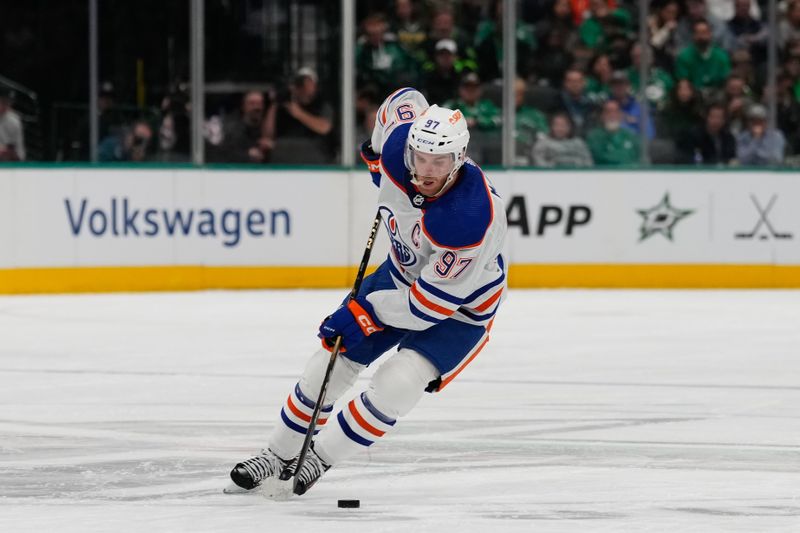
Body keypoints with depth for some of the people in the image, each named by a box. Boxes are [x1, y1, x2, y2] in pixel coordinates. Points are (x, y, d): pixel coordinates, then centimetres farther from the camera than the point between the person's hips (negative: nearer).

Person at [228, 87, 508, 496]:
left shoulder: (473, 217, -40)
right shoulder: (398, 149, -25)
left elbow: (435, 300, -31)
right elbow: (405, 100, 0)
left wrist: (366, 313, -27)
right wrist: (376, 152, 14)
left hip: (461, 304, -6)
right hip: (403, 274, 6)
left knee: (396, 385, -25)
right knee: (332, 364, 6)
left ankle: (319, 460, -5)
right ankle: (279, 455, 26)